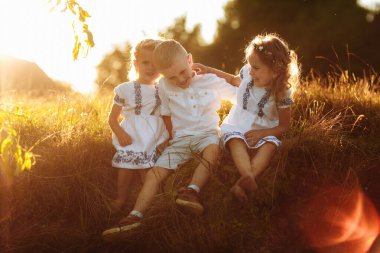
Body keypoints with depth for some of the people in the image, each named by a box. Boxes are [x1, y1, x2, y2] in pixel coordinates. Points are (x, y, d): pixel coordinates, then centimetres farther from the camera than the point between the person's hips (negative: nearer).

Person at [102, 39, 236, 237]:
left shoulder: (212, 81, -4)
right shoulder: (164, 86, 2)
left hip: (207, 133, -2)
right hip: (181, 138, 3)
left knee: (212, 150, -40)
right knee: (155, 173, -14)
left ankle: (192, 191, -44)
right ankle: (135, 216, -18)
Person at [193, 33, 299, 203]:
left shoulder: (281, 93, -12)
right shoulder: (247, 73, -3)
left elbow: (284, 126, -5)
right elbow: (234, 80, 24)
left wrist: (262, 133, -21)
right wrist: (209, 70, 20)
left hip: (263, 130, -2)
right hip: (237, 126, 2)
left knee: (270, 144, -36)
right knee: (236, 140, -34)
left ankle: (242, 185, -55)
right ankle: (249, 178, -60)